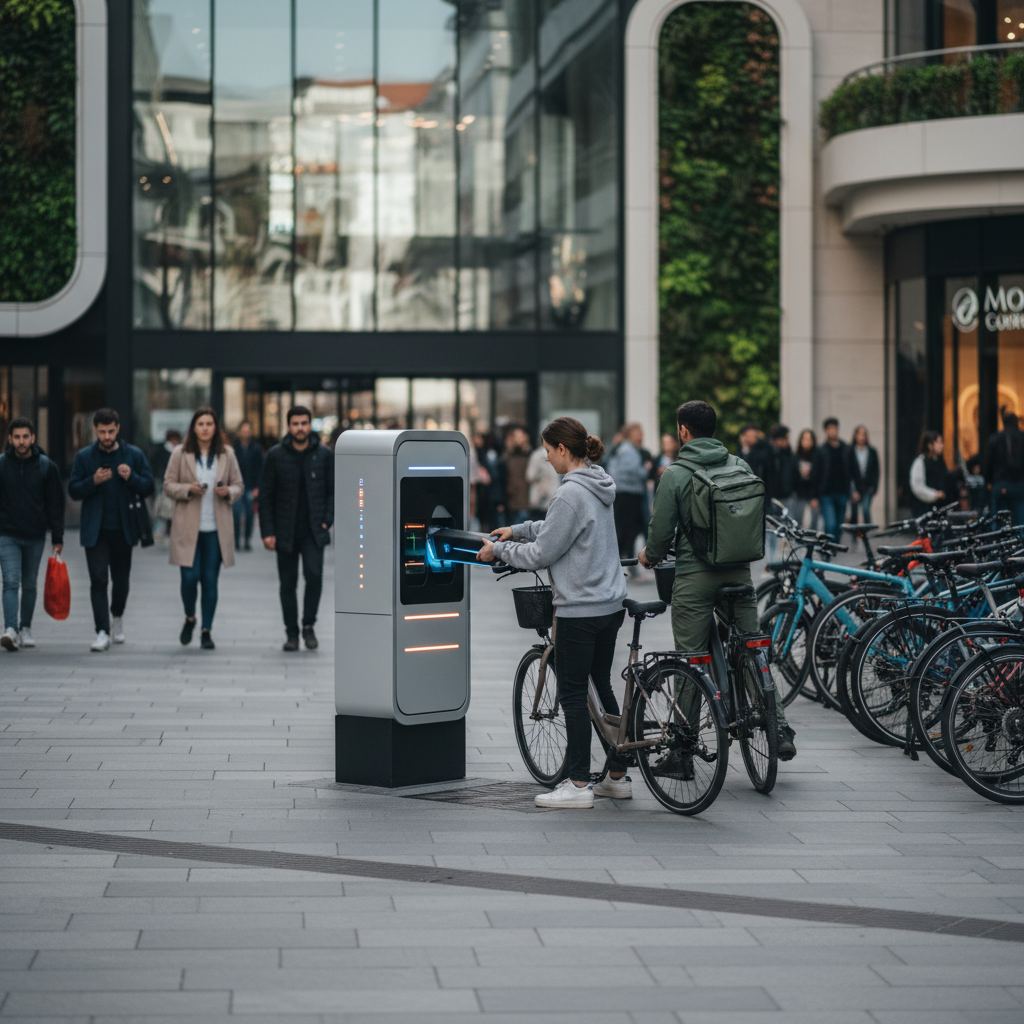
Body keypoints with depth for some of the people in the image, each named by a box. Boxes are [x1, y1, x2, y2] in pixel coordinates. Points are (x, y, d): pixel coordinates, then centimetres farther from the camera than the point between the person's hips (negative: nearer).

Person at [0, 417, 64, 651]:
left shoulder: (47, 467, 2)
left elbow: (55, 504, 5)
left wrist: (57, 538, 2)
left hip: (36, 537, 2)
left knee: (29, 585, 11)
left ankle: (25, 629, 23)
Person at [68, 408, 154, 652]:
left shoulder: (134, 455, 3)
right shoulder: (84, 457, 3)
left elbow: (148, 487, 2)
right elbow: (73, 490, 1)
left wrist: (131, 477, -17)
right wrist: (93, 481, -17)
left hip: (123, 529, 1)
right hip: (95, 530, -1)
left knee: (121, 579, 11)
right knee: (98, 580, -9)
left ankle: (117, 616, 39)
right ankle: (103, 632, -9)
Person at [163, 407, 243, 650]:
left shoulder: (227, 454, 6)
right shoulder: (181, 453, 1)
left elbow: (238, 484, 12)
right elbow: (168, 485, 3)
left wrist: (228, 492, -10)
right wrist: (189, 489, -15)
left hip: (216, 528, 2)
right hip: (188, 527, -1)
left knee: (210, 579, 3)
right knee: (190, 577, -6)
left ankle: (206, 630, 12)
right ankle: (190, 618, 22)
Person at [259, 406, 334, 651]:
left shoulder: (325, 456, 3)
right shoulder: (275, 455, 1)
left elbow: (332, 492, 8)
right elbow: (265, 496, 2)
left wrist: (327, 520, -5)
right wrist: (267, 532, -4)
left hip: (314, 531, -1)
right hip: (285, 531, 1)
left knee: (314, 575, -17)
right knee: (287, 584, 4)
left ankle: (308, 625, 1)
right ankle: (291, 633, 15)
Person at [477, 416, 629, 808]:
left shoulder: (571, 494, -20)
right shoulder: (599, 487, 10)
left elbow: (542, 553, -16)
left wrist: (497, 549, -3)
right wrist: (517, 530, 21)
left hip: (581, 608, -9)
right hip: (610, 604, 9)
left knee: (573, 694, -1)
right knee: (602, 687, 16)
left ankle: (578, 786, 3)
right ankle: (618, 777, 22)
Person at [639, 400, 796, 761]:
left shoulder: (675, 474, -9)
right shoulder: (740, 466, 4)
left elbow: (662, 530, -8)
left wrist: (650, 555, 13)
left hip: (694, 577, -4)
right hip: (739, 572, 4)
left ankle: (682, 752, 6)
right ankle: (780, 730, 5)